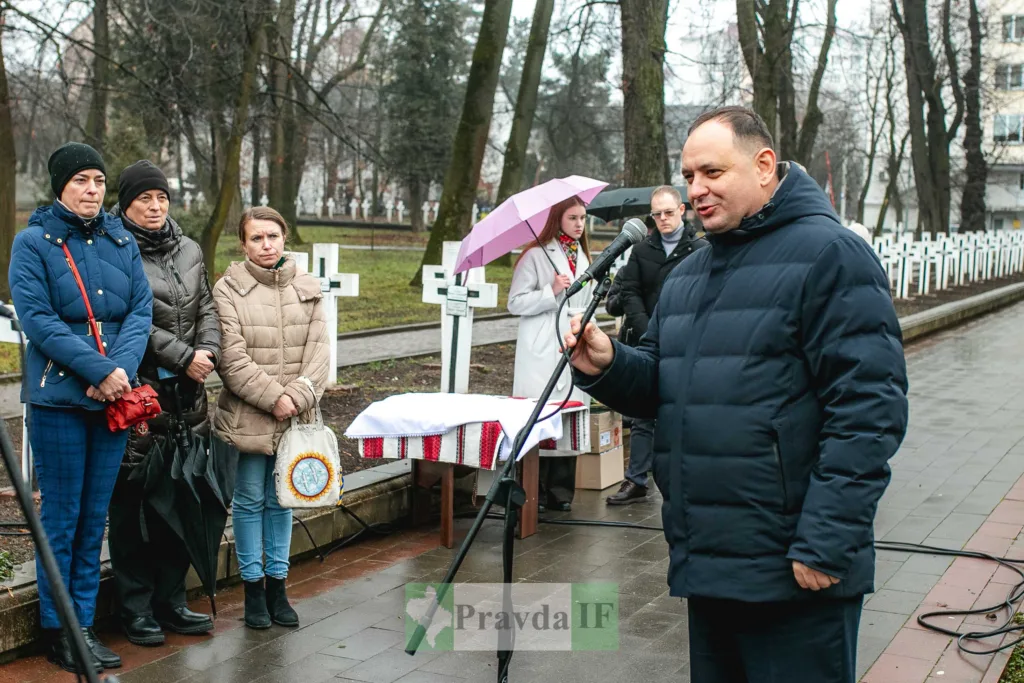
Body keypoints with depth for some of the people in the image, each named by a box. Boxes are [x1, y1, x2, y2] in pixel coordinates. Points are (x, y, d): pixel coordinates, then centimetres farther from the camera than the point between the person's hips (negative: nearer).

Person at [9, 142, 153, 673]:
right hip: (59, 397, -4)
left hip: (115, 397, 4)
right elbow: (38, 320, -12)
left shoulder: (121, 241, 10)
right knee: (61, 517, 3)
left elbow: (141, 311, 3)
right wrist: (98, 370, -18)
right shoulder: (33, 242, -3)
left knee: (95, 516, 10)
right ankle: (58, 631, 15)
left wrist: (122, 369, -14)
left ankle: (84, 624, 20)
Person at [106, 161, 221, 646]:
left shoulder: (189, 251, 16)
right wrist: (184, 357, -14)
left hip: (187, 393, 6)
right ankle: (136, 608, 12)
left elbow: (207, 310, 12)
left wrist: (207, 355, -5)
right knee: (133, 501, 0)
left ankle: (171, 600, 22)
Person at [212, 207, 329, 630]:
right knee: (250, 499, 6)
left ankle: (277, 585, 22)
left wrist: (298, 396, -11)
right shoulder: (229, 289, -4)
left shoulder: (308, 289, 8)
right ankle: (253, 587, 17)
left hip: (295, 416, 3)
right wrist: (273, 397, -15)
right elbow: (231, 357, -10)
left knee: (281, 499, 12)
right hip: (247, 415, -3)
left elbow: (318, 352, 3)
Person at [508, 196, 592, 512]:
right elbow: (515, 303, -7)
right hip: (542, 354, -6)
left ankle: (561, 489, 10)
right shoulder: (536, 255, -4)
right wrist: (552, 292, -16)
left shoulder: (583, 257, 17)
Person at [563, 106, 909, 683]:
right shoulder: (688, 274, 15)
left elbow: (870, 408, -17)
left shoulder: (830, 254, -11)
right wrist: (609, 366, -3)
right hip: (705, 563, 8)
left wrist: (827, 544, -21)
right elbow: (663, 389, 19)